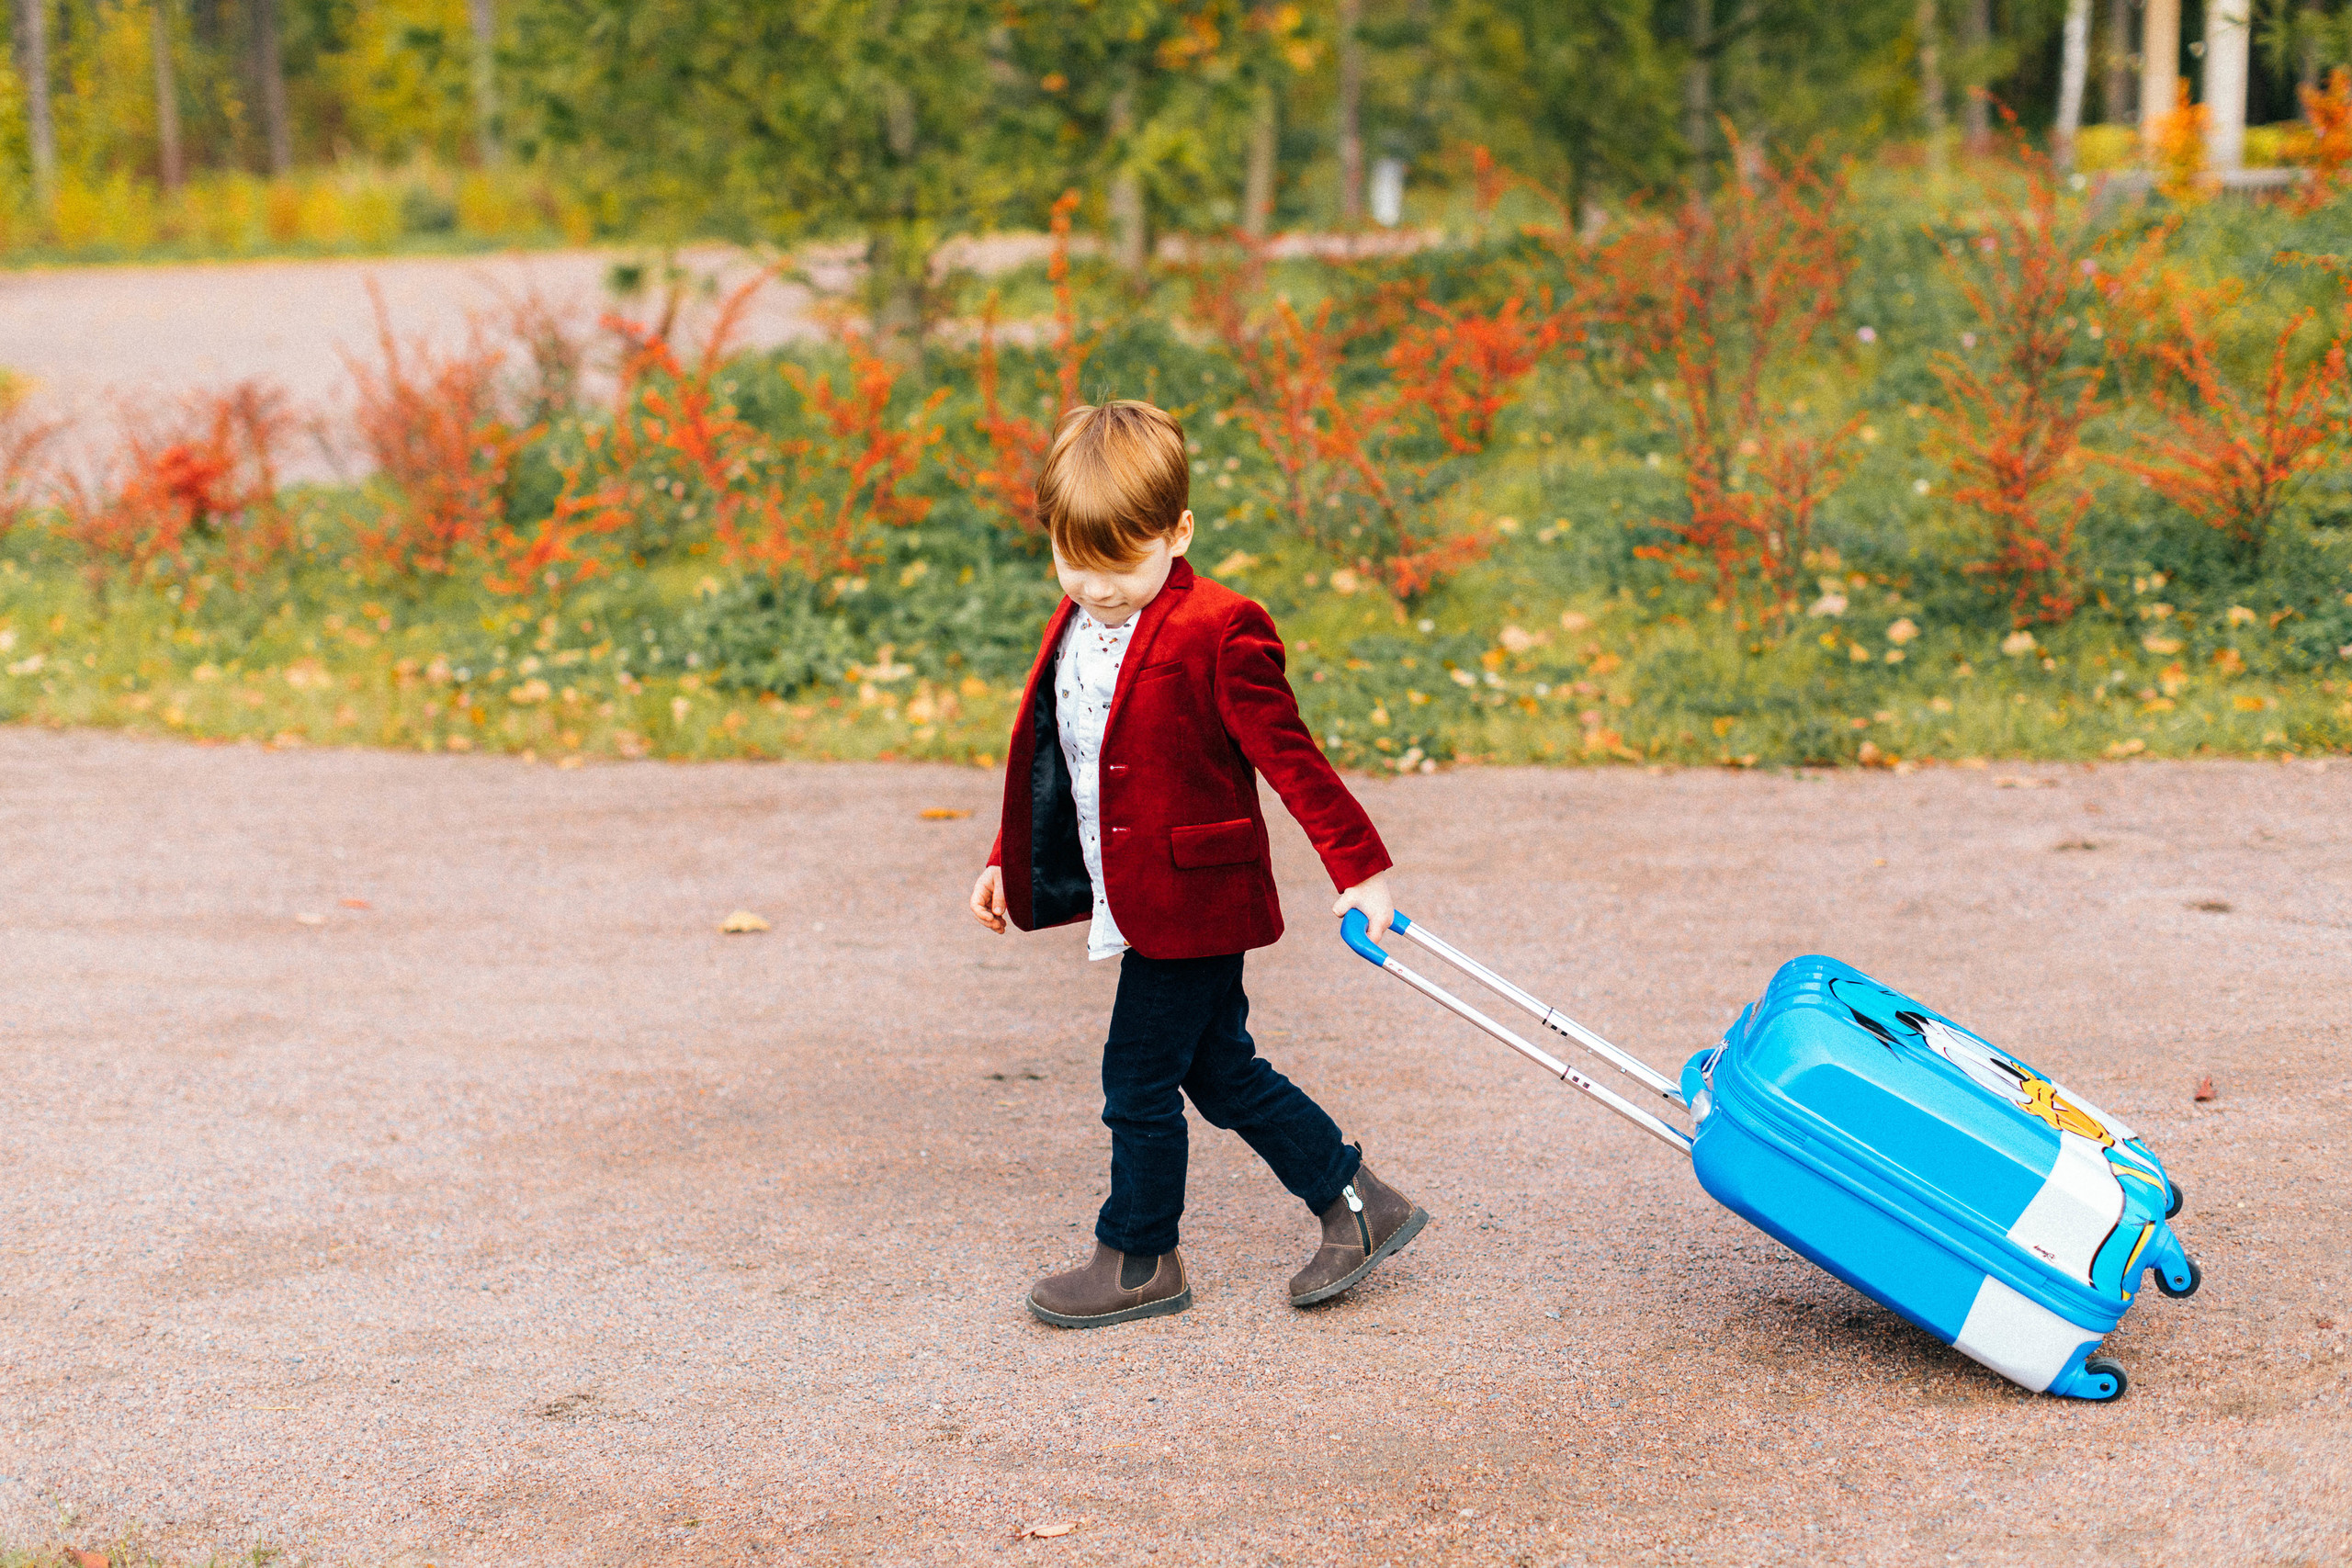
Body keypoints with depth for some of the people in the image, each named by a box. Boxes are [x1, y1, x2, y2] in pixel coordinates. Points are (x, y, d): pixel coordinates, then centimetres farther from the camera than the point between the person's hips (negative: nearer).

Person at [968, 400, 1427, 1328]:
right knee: (1221, 1073, 15)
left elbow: (1288, 756, -16)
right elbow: (1051, 761, 19)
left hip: (1194, 899, -8)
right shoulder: (1076, 629, 9)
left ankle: (1139, 1261, 18)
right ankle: (1358, 1205, 27)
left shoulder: (1218, 635, -16)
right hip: (1142, 903, 8)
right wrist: (1009, 863, 22)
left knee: (1139, 1080, 0)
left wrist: (1360, 867, -17)